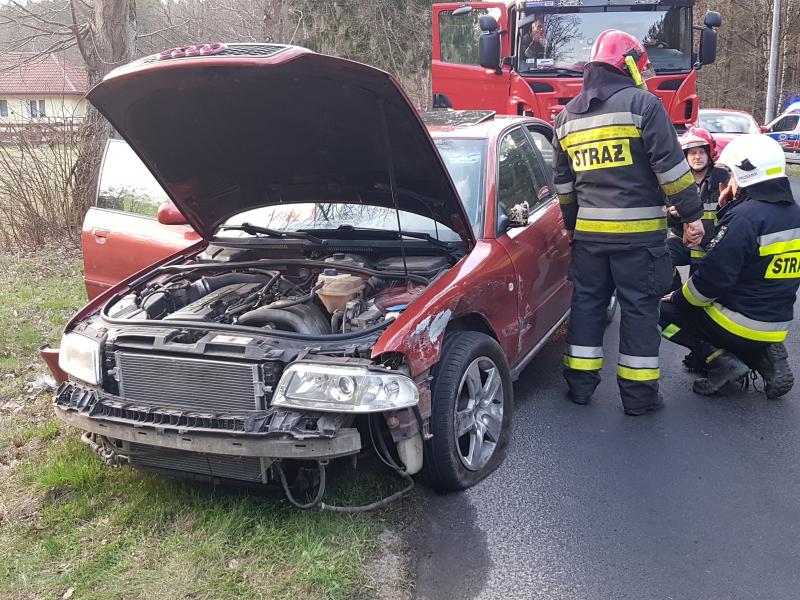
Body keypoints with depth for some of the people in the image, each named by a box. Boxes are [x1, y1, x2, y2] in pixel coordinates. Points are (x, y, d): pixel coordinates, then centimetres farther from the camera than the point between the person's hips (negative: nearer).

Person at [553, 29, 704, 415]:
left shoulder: (567, 117, 13)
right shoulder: (642, 103, -7)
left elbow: (563, 182, 19)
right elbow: (670, 166, -11)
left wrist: (571, 223, 27)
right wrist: (691, 215, -5)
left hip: (588, 231, 5)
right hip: (639, 231, -5)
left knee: (586, 303, 13)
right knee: (639, 309, 3)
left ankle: (580, 383, 18)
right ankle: (638, 394, 9)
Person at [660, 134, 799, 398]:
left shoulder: (744, 217, -22)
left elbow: (712, 279, -21)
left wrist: (678, 297, -5)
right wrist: (728, 210, 10)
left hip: (740, 323, -8)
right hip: (776, 325, 8)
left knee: (664, 310, 7)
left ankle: (722, 360, -6)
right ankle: (766, 358, 8)